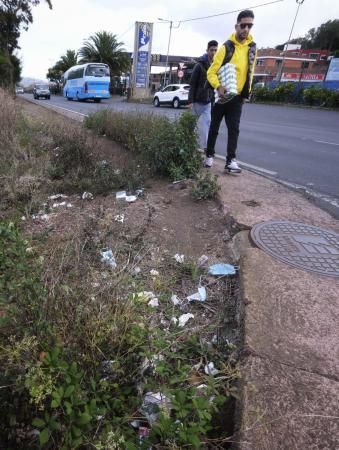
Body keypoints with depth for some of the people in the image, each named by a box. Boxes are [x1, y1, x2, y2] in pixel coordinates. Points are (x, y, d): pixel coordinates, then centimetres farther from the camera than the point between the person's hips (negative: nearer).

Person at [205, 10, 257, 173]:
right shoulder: (226, 47, -8)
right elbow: (211, 72, -12)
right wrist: (218, 87, -29)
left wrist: (247, 92, 12)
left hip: (237, 97, 3)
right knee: (214, 127, 6)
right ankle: (209, 155, 19)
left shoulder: (252, 47, 6)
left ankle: (230, 160, -4)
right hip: (222, 95, -3)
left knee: (234, 129, -4)